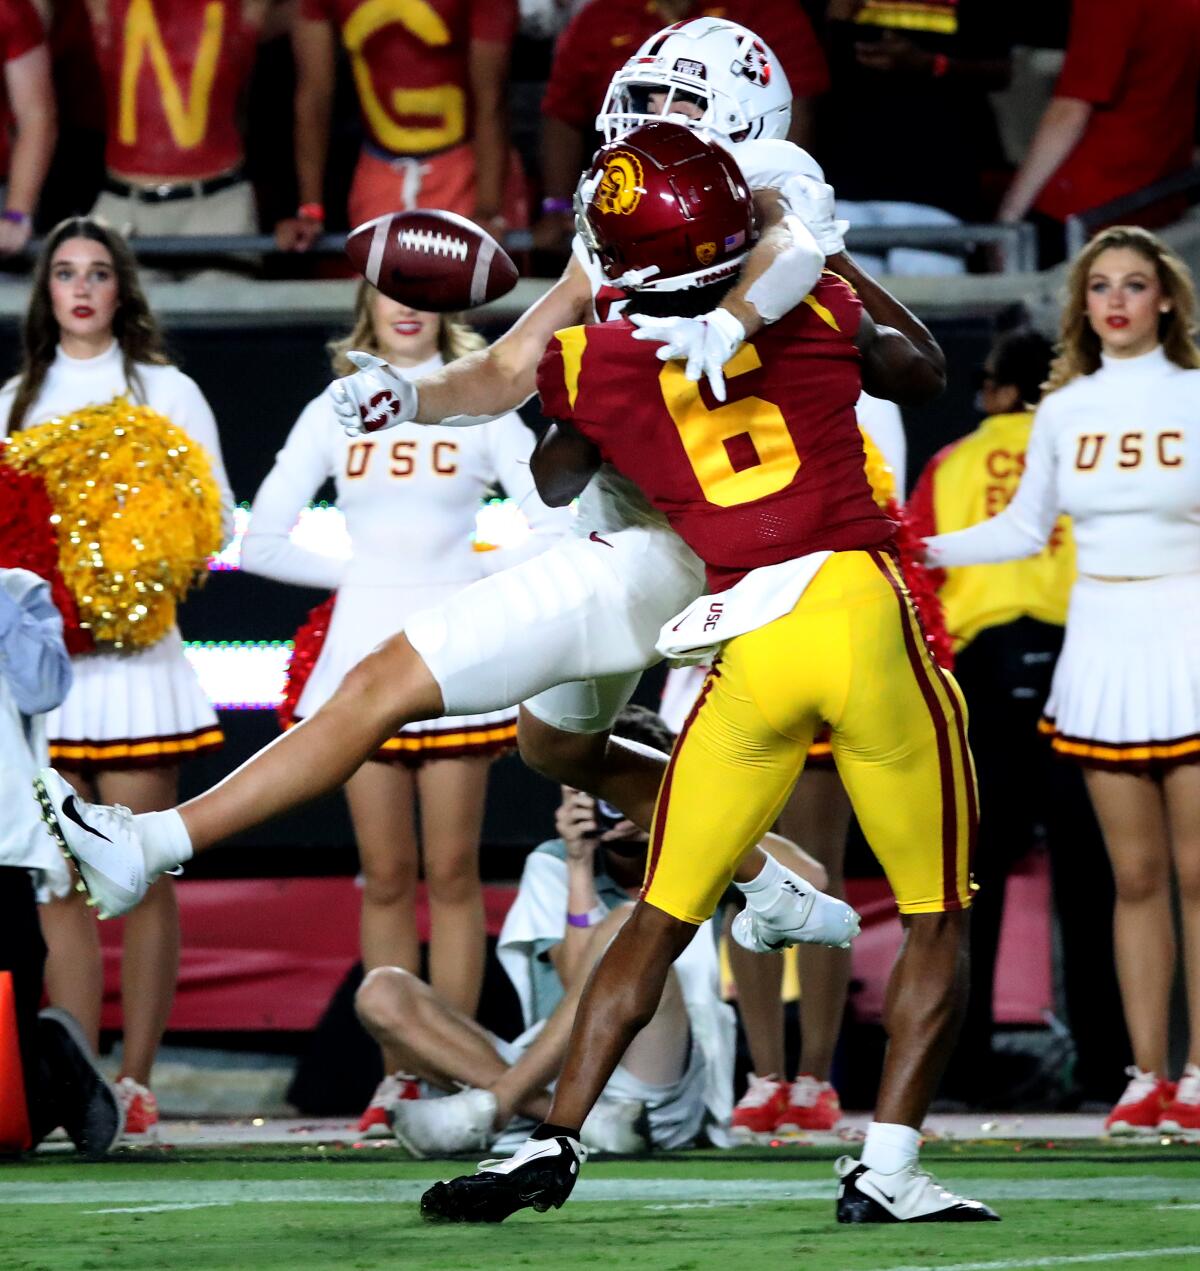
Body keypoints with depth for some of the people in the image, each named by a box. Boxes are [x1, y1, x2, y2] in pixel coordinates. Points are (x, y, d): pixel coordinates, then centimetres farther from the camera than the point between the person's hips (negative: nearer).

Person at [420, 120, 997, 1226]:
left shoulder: (595, 366, 4)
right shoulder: (812, 314, 5)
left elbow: (555, 490, 26)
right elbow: (924, 371, 29)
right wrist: (817, 253, 38)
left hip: (747, 656, 1)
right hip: (862, 615, -1)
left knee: (662, 918, 13)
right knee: (937, 916, 11)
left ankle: (556, 1142, 7)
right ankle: (887, 1168, 3)